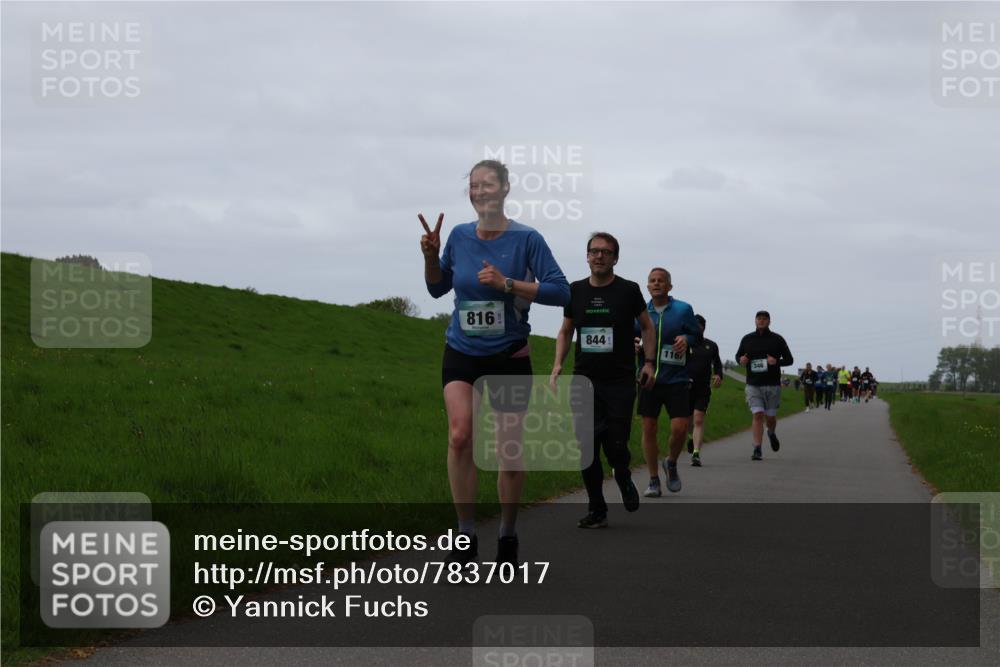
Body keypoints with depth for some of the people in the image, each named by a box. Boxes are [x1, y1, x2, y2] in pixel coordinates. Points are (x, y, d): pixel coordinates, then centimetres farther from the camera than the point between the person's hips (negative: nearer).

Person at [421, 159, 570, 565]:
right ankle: (465, 536, -11)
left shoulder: (526, 239, -9)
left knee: (511, 455, 2)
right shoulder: (459, 236, 1)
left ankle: (507, 536, 24)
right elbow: (437, 288, 14)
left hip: (509, 356, -2)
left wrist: (507, 284, -22)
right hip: (461, 353, 2)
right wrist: (431, 256, -6)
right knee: (460, 435, -21)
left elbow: (560, 291, -13)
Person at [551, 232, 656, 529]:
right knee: (587, 447, -2)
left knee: (616, 446, -7)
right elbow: (565, 332, 17)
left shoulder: (628, 290, 0)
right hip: (584, 381, 3)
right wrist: (557, 365, 3)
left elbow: (647, 327, 11)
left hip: (620, 382, -3)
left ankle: (624, 479, 28)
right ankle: (596, 510, 9)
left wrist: (649, 362, 0)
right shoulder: (575, 291, 8)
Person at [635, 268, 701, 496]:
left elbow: (698, 335, 8)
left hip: (676, 380, -2)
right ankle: (653, 480, 14)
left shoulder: (683, 310, 0)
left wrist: (686, 339, -14)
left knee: (679, 428, -9)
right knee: (648, 428, 2)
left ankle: (671, 464, 22)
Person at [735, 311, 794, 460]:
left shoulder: (777, 340, 3)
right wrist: (741, 360, -5)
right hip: (753, 385, 0)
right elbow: (738, 355, 20)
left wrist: (777, 362, -16)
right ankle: (757, 450, -10)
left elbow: (789, 359, 5)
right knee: (758, 415, -11)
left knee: (770, 417, 7)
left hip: (773, 385, 0)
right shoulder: (747, 339, 7)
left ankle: (771, 433, 42)